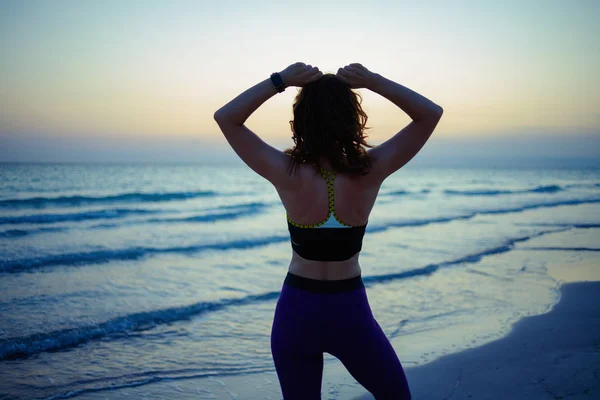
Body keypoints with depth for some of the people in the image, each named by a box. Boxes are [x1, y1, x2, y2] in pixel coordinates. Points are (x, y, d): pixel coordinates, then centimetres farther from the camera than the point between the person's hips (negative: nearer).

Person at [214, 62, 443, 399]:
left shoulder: (288, 175, -17)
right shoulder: (370, 172, -17)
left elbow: (225, 117, -7)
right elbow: (431, 114, -6)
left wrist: (280, 80, -14)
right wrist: (373, 81, -14)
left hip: (296, 310, 1)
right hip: (350, 311, 0)